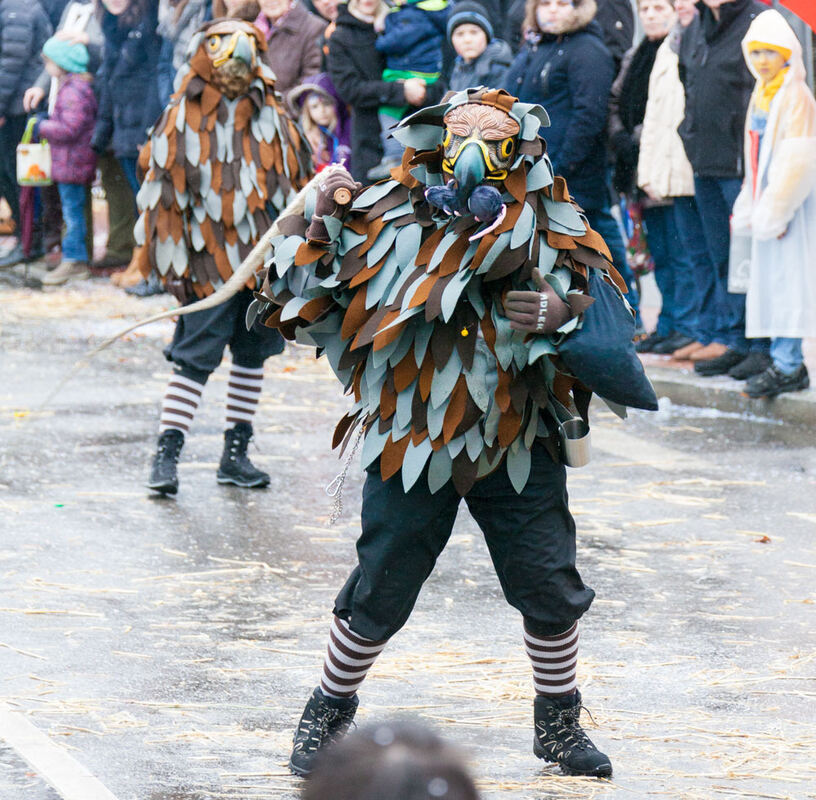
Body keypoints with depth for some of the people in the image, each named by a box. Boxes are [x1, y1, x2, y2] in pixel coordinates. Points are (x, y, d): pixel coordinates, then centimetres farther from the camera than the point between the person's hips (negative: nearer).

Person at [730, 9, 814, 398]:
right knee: (770, 280, 8)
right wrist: (750, 210, 15)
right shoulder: (760, 95, 15)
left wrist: (774, 212, -18)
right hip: (770, 204, 9)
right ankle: (784, 361, 12)